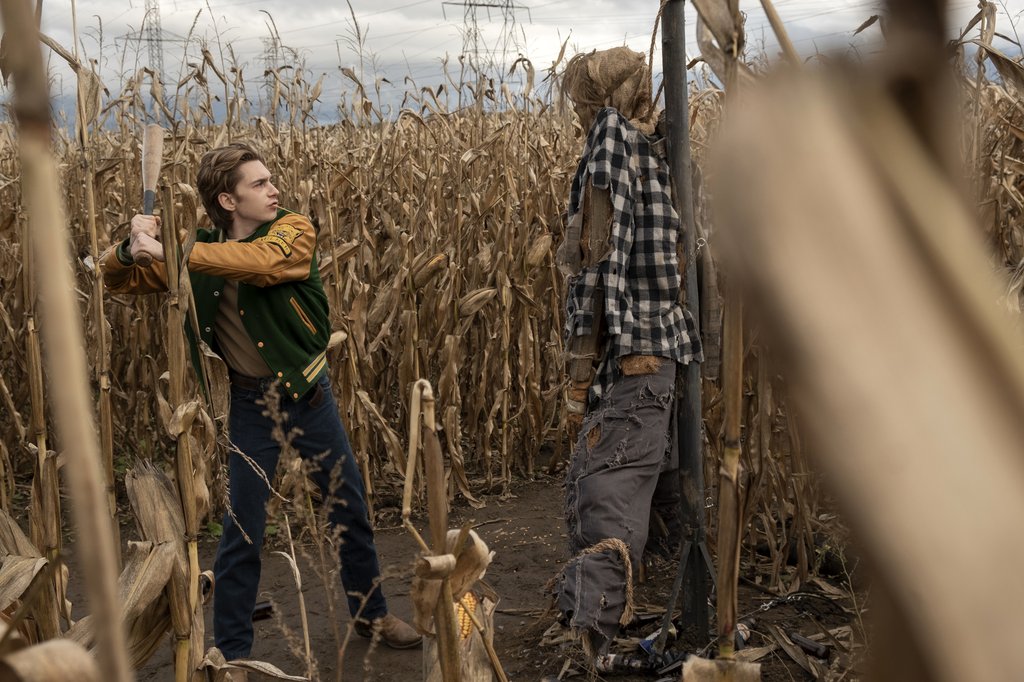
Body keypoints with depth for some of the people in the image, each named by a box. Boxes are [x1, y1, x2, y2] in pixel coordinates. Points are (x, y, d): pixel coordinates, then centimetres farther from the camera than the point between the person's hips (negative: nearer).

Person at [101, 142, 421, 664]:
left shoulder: (294, 229, -11)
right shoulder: (201, 251, -5)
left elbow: (263, 262, -35)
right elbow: (118, 281, 2)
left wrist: (172, 251, -36)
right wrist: (131, 247, -21)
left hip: (308, 391, 0)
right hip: (250, 402, 0)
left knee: (350, 510, 14)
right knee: (242, 531, 3)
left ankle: (371, 613, 37)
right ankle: (230, 649, 19)